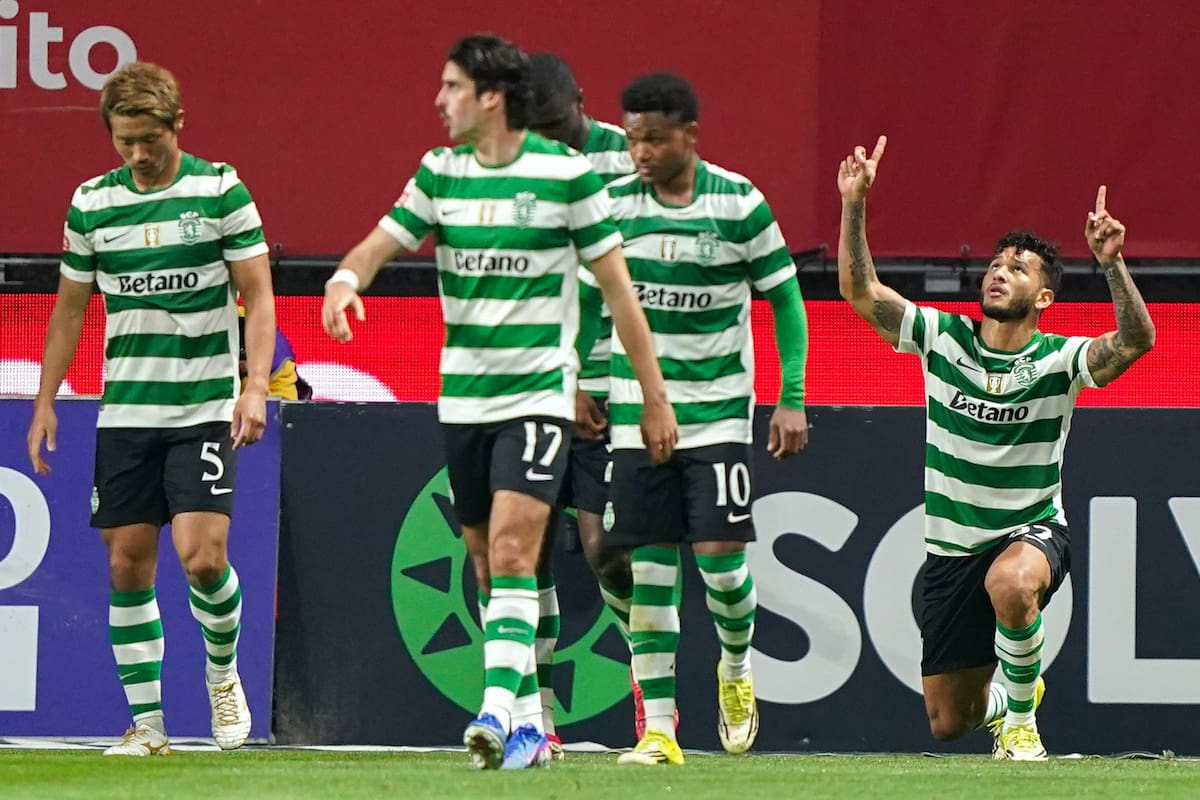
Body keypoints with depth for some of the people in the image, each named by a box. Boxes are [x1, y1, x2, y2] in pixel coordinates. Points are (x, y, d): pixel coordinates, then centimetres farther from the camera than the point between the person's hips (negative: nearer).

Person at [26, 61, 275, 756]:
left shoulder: (221, 190, -4)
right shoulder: (91, 203, 5)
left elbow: (259, 293, -3)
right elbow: (70, 308, 15)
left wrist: (256, 387, -14)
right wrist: (45, 403, 12)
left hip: (205, 407, -3)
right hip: (125, 410, 3)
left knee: (201, 555, -15)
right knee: (128, 563, 0)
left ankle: (223, 672, 13)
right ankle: (147, 724, 7)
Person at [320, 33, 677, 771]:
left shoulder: (566, 172, -7)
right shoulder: (441, 172, 6)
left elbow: (617, 286, -2)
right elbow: (384, 241, 1)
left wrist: (655, 397, 1)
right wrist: (345, 278, -25)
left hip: (539, 396, -5)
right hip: (463, 398, 5)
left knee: (513, 552, -19)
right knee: (489, 565, 8)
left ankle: (499, 710, -26)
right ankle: (529, 723, 17)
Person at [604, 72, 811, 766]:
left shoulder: (739, 204, -6)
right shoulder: (612, 203, -1)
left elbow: (786, 299, 2)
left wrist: (792, 399, -2)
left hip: (718, 406, -2)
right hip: (637, 411, 2)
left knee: (719, 553, -9)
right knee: (648, 567, -3)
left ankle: (737, 668, 23)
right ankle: (659, 728, 2)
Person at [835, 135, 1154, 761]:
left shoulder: (1057, 361, -10)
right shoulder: (944, 339, -2)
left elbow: (1136, 340, -26)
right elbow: (860, 291, -5)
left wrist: (1111, 263, -39)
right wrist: (854, 206, -17)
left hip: (1033, 533, -3)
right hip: (951, 550, 3)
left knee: (1009, 581, -43)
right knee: (947, 724, 6)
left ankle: (1021, 716, -18)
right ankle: (998, 698, 45)